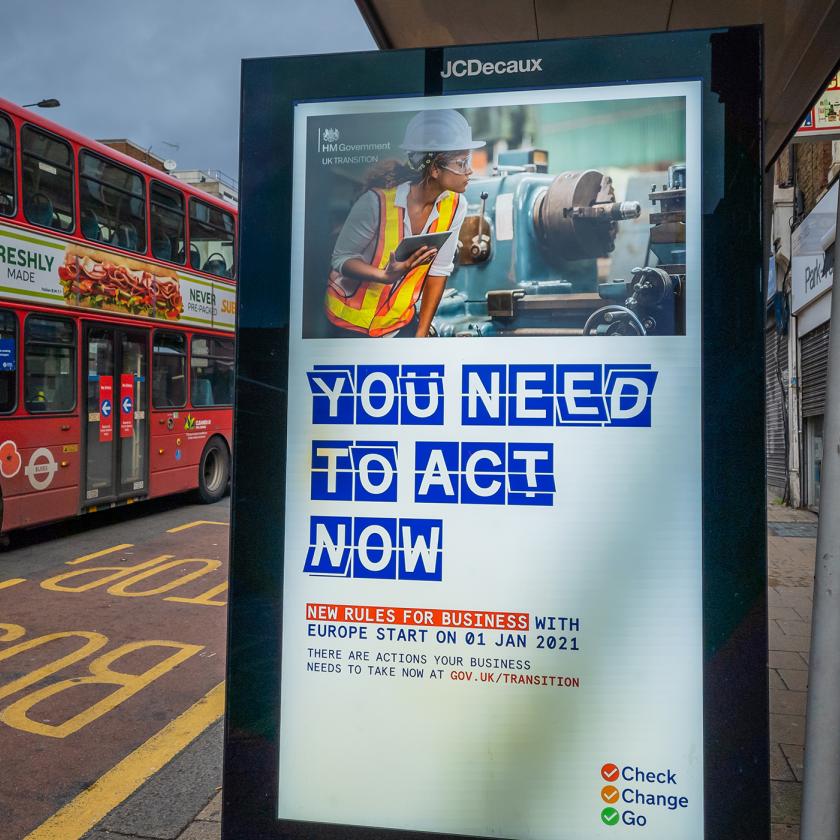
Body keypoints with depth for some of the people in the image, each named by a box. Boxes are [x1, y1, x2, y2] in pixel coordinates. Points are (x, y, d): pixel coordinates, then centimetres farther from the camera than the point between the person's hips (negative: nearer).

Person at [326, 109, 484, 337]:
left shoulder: (455, 205, -11)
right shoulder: (378, 202, -26)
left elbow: (439, 269, -4)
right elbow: (342, 258, -17)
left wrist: (422, 333, -3)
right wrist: (386, 276, -35)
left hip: (402, 318, 4)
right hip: (352, 319, -4)